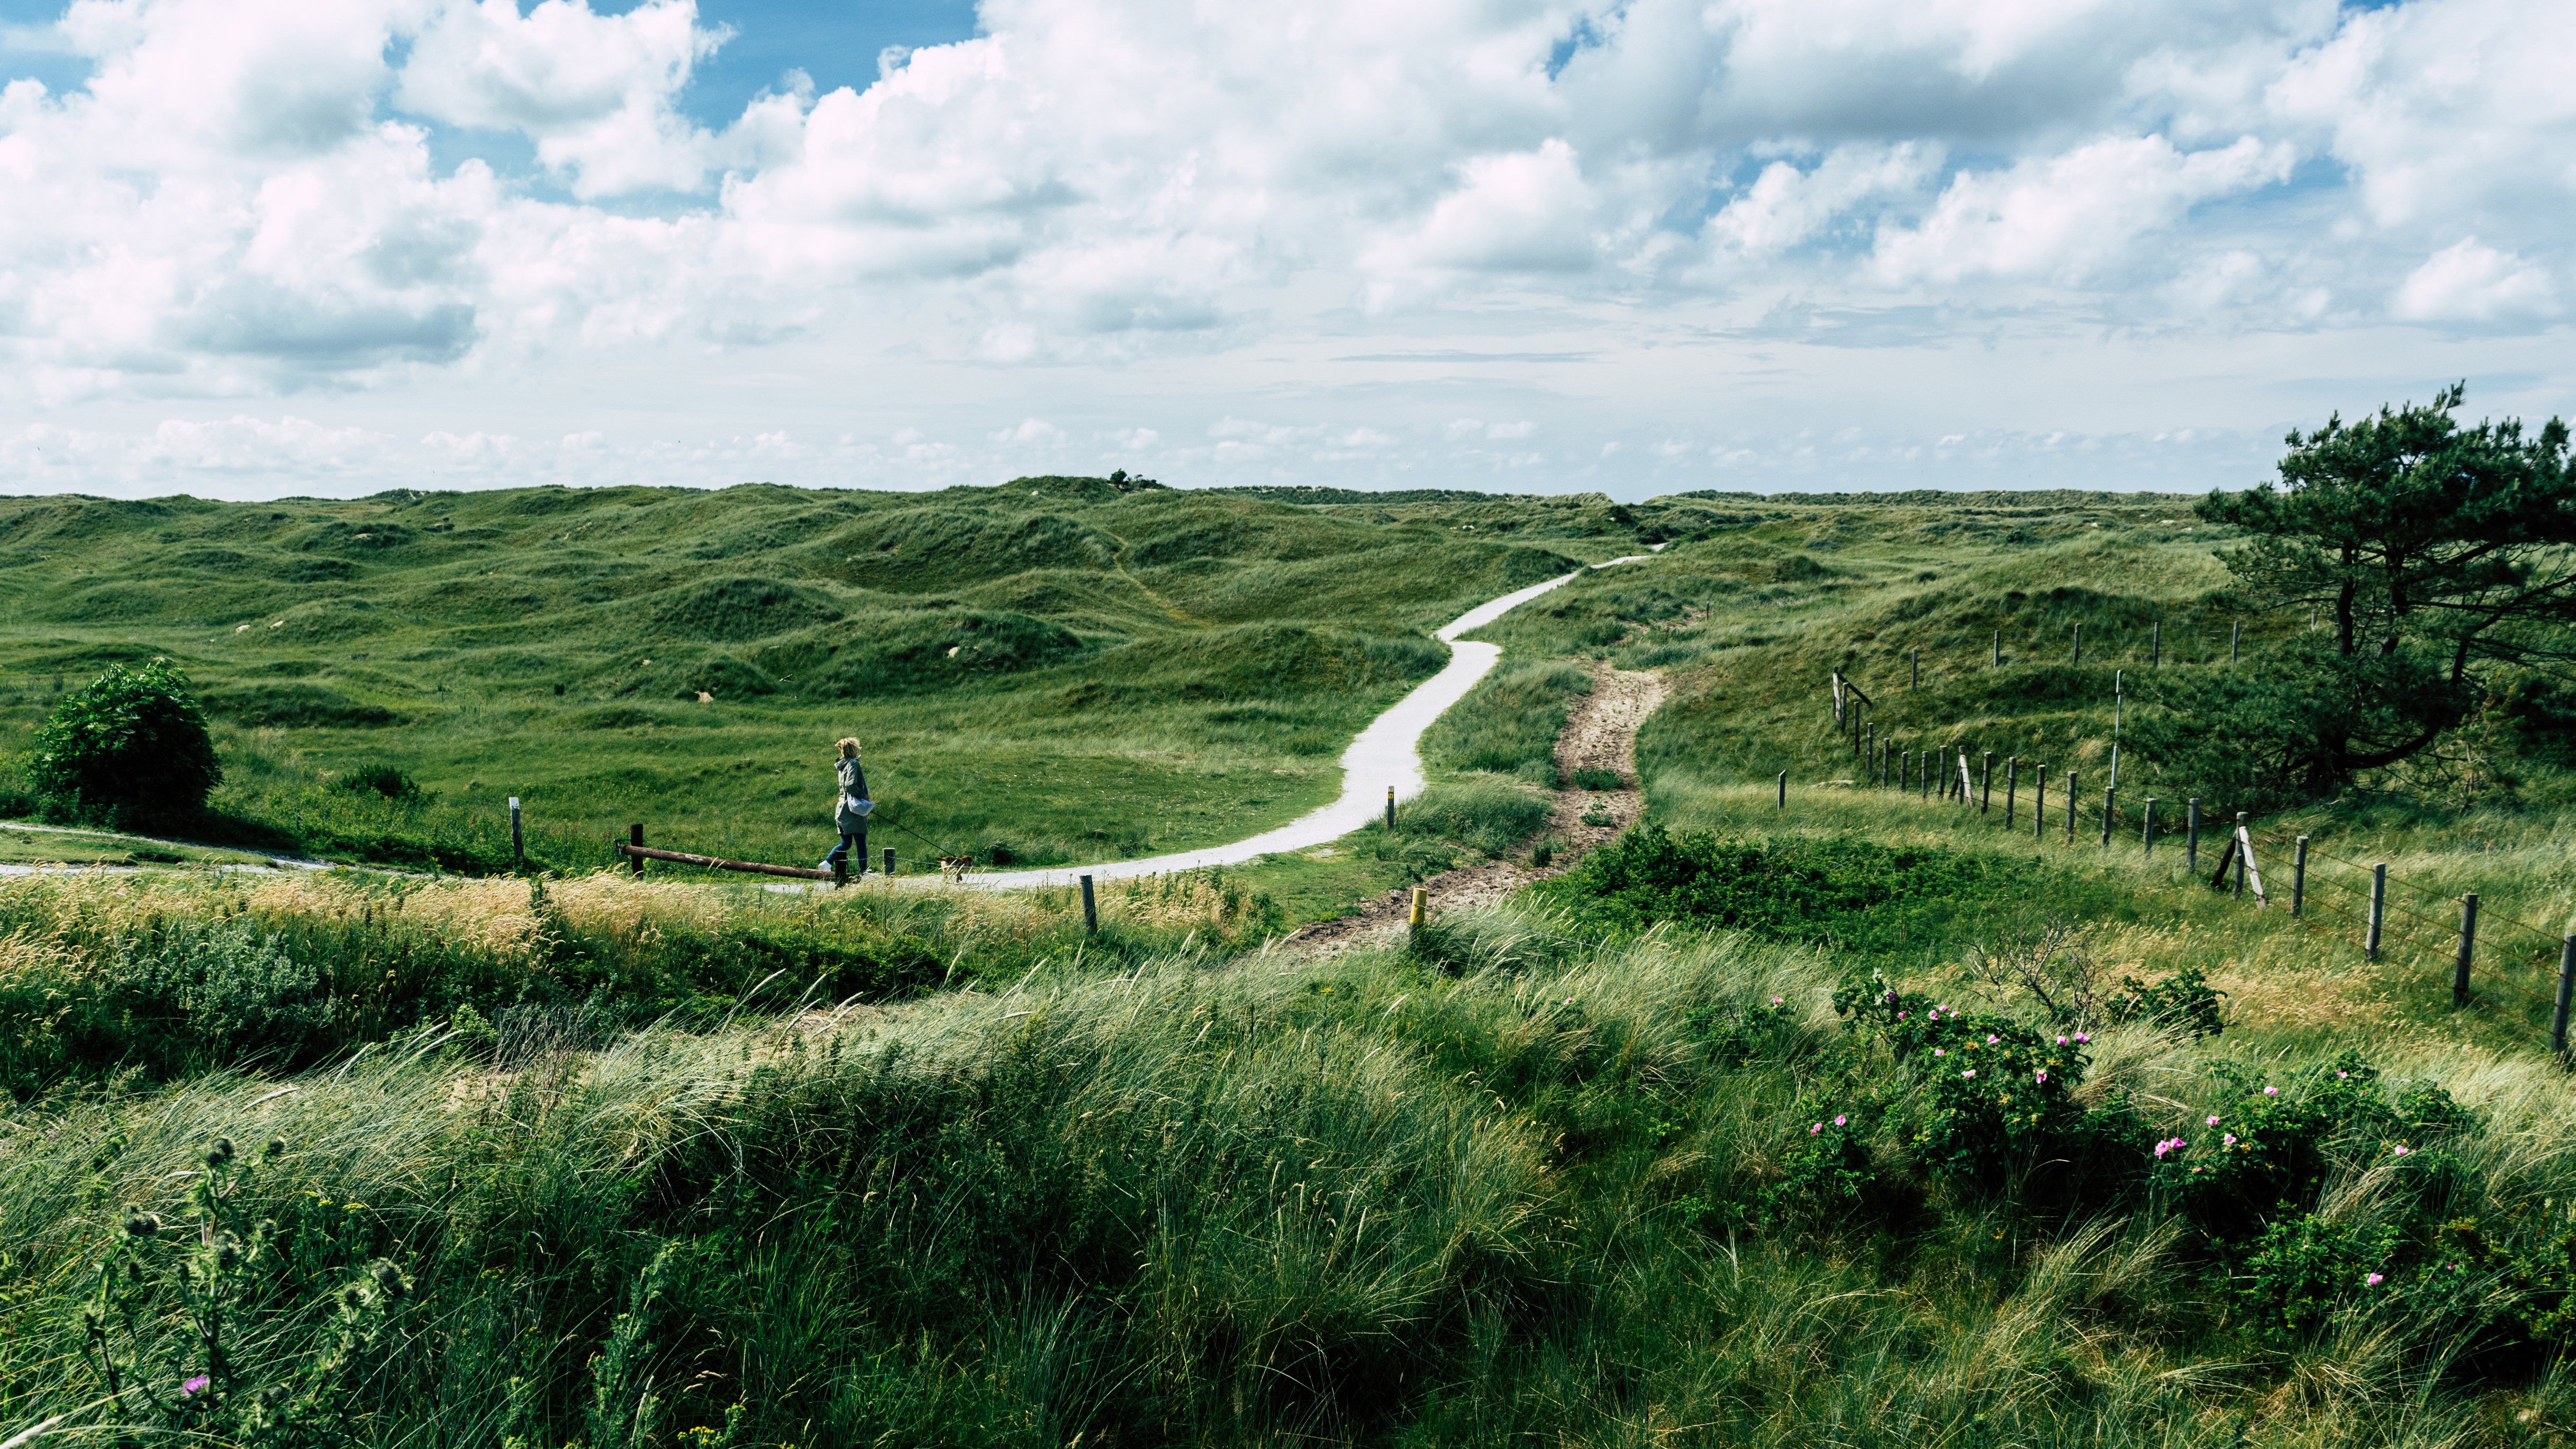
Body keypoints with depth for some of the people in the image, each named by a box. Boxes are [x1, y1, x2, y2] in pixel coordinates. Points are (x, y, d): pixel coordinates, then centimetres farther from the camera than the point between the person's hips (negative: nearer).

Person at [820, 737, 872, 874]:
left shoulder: (843, 765, 16)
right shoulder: (853, 763, -11)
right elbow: (851, 785, -23)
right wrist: (863, 796, -13)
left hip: (842, 806, 9)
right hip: (853, 808, -9)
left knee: (846, 843, 12)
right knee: (861, 842, -3)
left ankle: (827, 863, -1)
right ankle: (863, 872, 0)